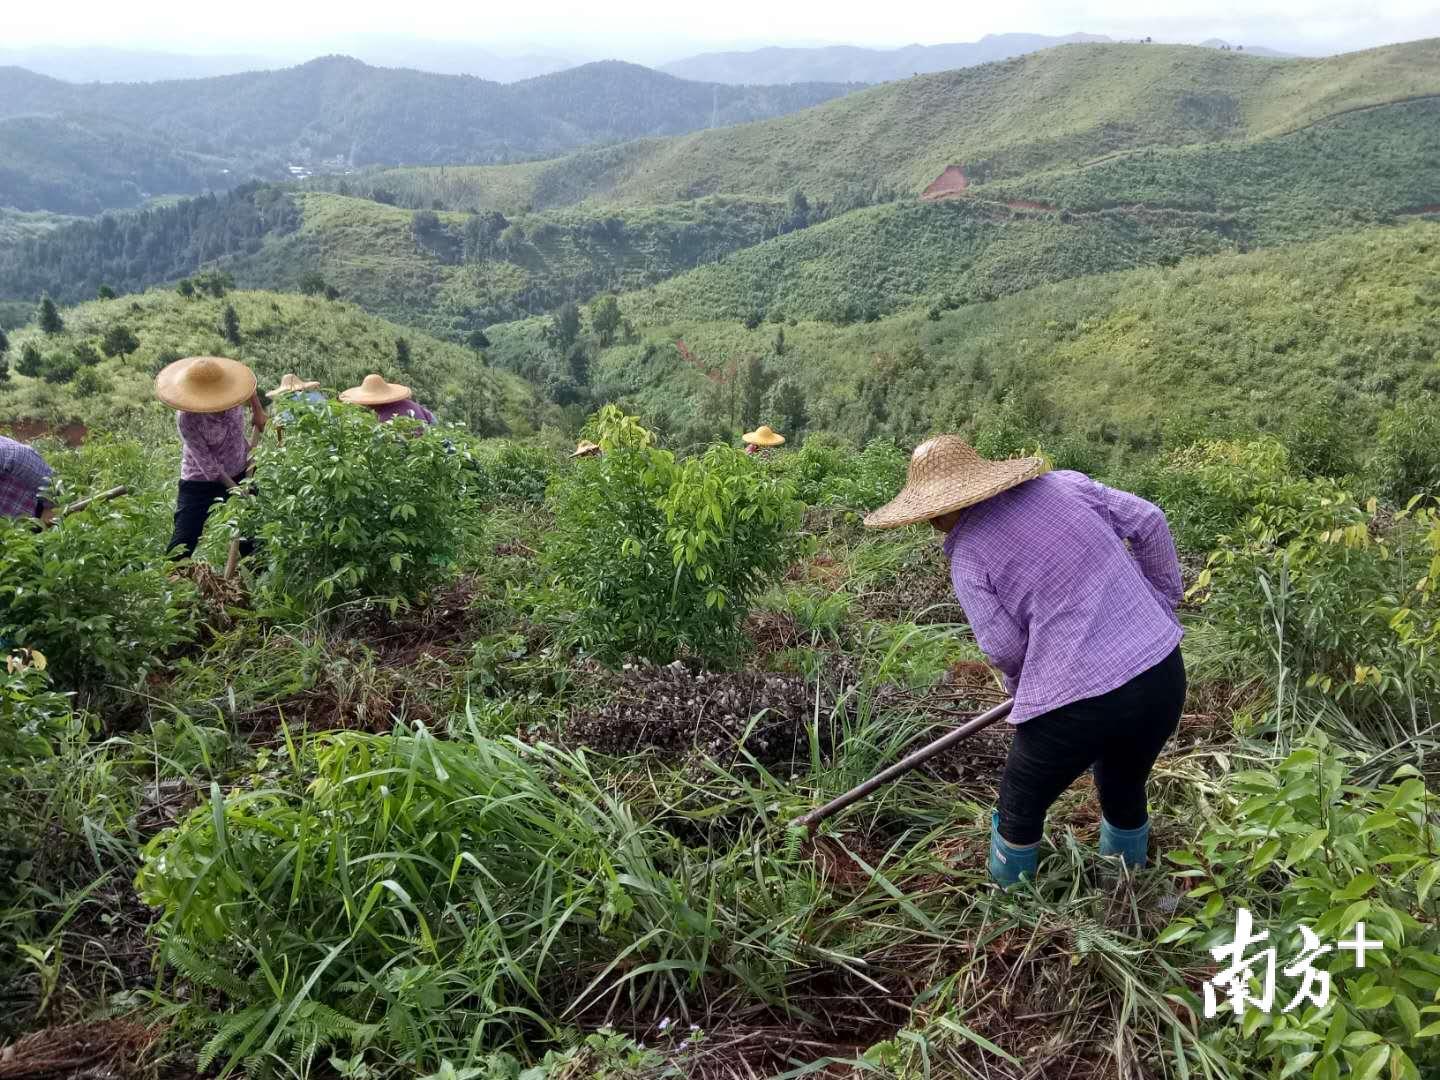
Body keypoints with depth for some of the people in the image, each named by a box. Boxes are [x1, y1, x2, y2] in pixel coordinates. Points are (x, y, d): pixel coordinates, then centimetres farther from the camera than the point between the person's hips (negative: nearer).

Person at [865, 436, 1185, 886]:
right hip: (1163, 672, 6)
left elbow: (1004, 648, -7)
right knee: (1125, 789, 31)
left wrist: (1024, 687, 14)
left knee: (1020, 809, 20)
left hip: (1078, 702, -5)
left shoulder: (968, 557, -6)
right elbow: (1148, 521, 7)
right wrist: (1163, 600, 17)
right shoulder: (1065, 484, 6)